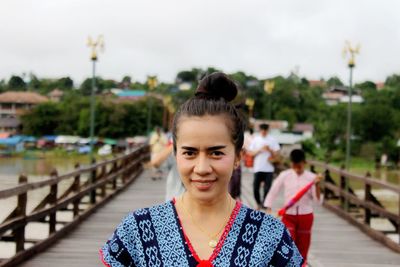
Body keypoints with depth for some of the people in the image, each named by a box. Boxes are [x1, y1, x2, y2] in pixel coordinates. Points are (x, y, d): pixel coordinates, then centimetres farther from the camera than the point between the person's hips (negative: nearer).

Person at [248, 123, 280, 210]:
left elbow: (277, 153, 3)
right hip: (258, 168, 1)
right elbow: (251, 152, 3)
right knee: (255, 188, 1)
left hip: (269, 168, -1)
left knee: (267, 188, -3)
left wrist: (270, 150, -15)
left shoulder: (272, 140, 5)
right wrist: (260, 150, -12)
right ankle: (259, 203, 21)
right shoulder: (255, 139, 7)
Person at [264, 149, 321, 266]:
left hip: (305, 216, 1)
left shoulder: (311, 177, -5)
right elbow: (273, 191, 4)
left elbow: (317, 199, -6)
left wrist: (317, 185, -21)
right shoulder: (284, 175, -5)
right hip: (288, 215, -1)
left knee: (302, 247, 11)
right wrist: (268, 208, 1)